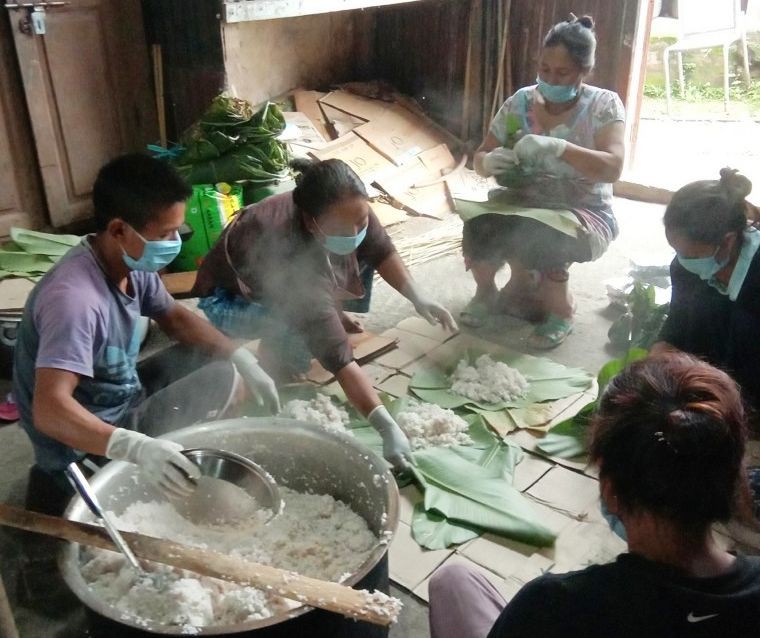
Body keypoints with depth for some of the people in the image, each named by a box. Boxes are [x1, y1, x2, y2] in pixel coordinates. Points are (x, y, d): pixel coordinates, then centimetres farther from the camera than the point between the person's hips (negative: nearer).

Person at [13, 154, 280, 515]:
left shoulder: (133, 262, -8)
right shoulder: (74, 298, -35)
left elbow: (175, 318, 9)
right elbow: (49, 410, -42)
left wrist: (243, 360, -2)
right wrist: (135, 448, -56)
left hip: (127, 402, 8)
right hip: (88, 447, -8)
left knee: (224, 373, 8)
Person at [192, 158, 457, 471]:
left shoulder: (348, 212, -29)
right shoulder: (294, 262, -44)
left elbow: (381, 250, -9)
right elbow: (338, 357, -46)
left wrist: (418, 297, -22)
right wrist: (387, 427, -51)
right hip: (228, 297, -6)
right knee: (301, 333, -35)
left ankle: (331, 313, 14)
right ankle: (277, 351, -1)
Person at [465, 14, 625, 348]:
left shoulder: (603, 105, -7)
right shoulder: (520, 102, 1)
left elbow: (612, 168, -21)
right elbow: (480, 159, 5)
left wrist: (557, 148, -37)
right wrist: (489, 162, -22)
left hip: (583, 211, -3)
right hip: (522, 202, 3)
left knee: (537, 238, -36)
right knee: (478, 227, -29)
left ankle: (561, 311, -4)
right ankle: (486, 291, 5)